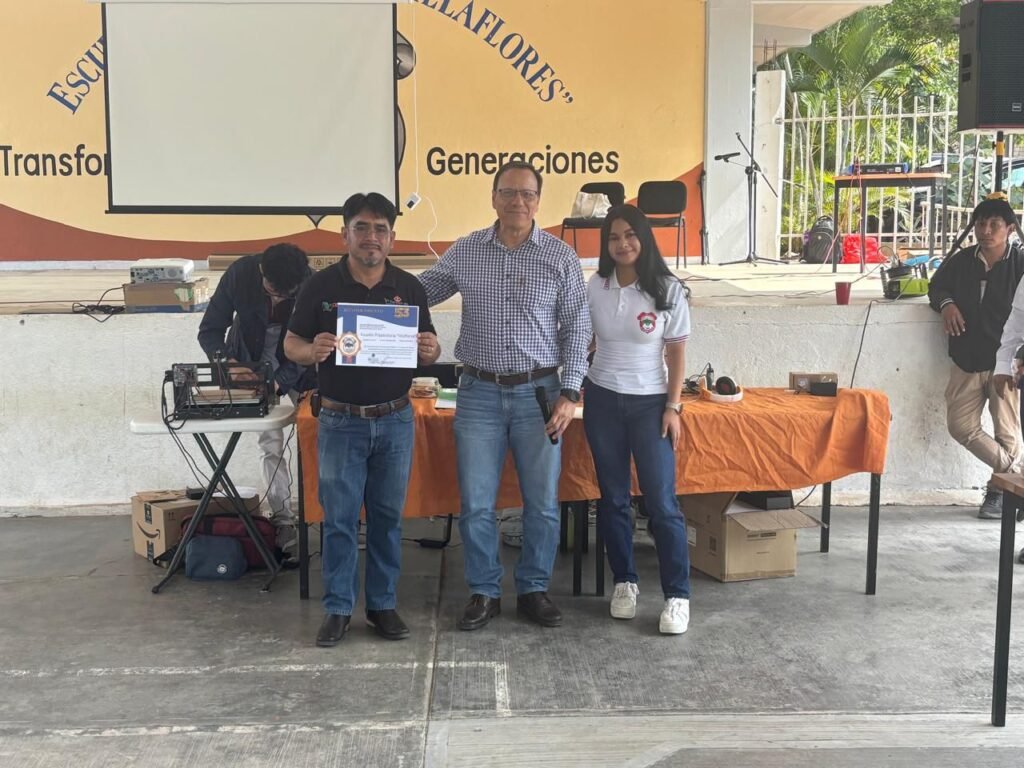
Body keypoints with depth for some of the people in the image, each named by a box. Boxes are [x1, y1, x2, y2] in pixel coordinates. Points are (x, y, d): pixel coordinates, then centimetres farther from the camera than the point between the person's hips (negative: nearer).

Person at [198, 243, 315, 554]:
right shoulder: (240, 274, -25)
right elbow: (209, 330, -16)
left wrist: (281, 379, -32)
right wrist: (226, 361, -35)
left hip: (298, 366, 0)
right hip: (253, 364, 0)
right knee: (270, 443, -6)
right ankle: (283, 520, 1)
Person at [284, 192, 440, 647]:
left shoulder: (408, 287, 2)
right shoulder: (321, 286, -3)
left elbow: (428, 350, 9)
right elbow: (291, 344, 1)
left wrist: (429, 350, -15)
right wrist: (313, 350, -22)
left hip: (395, 421, 2)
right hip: (341, 421, -2)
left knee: (387, 518, 10)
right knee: (339, 520, 4)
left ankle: (383, 605, 23)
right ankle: (338, 609, 17)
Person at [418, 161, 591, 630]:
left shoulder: (561, 257, 0)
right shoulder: (464, 252, 3)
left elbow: (577, 327, 1)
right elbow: (419, 292, 14)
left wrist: (569, 393, -6)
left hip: (538, 393, 0)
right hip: (479, 393, 1)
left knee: (542, 502, 7)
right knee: (475, 504, 4)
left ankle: (533, 590, 23)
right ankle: (483, 593, 20)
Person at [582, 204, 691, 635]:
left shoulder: (668, 290, -6)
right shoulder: (594, 288, 0)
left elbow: (677, 353, -2)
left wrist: (673, 407, -7)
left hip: (650, 403, -2)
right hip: (602, 401, 3)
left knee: (661, 502, -4)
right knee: (613, 498, 10)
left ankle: (677, 595, 6)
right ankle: (624, 582, 25)